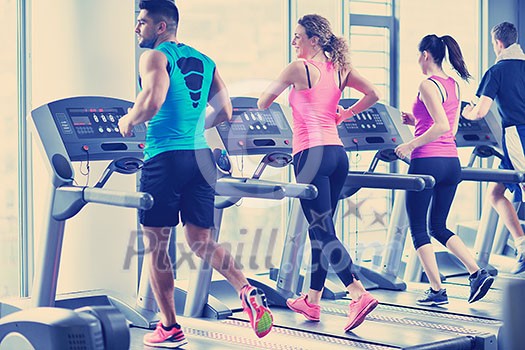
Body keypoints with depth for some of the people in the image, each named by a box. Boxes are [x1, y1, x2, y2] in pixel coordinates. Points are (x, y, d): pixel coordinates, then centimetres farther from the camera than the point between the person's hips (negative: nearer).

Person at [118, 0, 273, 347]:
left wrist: (129, 121, -3)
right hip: (200, 156, 7)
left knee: (156, 244, 4)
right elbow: (224, 112, 15)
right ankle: (249, 291, -8)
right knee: (200, 240, 13)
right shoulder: (205, 61, 17)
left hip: (166, 158, -7)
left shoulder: (155, 57, -4)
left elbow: (153, 100, -22)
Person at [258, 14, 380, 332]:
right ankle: (312, 301, 23)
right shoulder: (339, 68, 11)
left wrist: (264, 106, 29)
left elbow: (264, 102, 5)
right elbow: (373, 94, 12)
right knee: (320, 230, 15)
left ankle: (360, 295, -20)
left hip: (312, 153, -7)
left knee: (323, 231, -8)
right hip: (338, 153, 7)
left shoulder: (299, 68, -5)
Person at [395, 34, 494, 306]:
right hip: (451, 161, 8)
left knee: (418, 229, 4)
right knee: (438, 227, 18)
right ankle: (477, 273, 6)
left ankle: (437, 290, 4)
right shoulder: (454, 85, 13)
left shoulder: (428, 85, -13)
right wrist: (416, 121, 20)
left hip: (428, 161, -8)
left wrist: (410, 145, -15)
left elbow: (442, 126, -23)